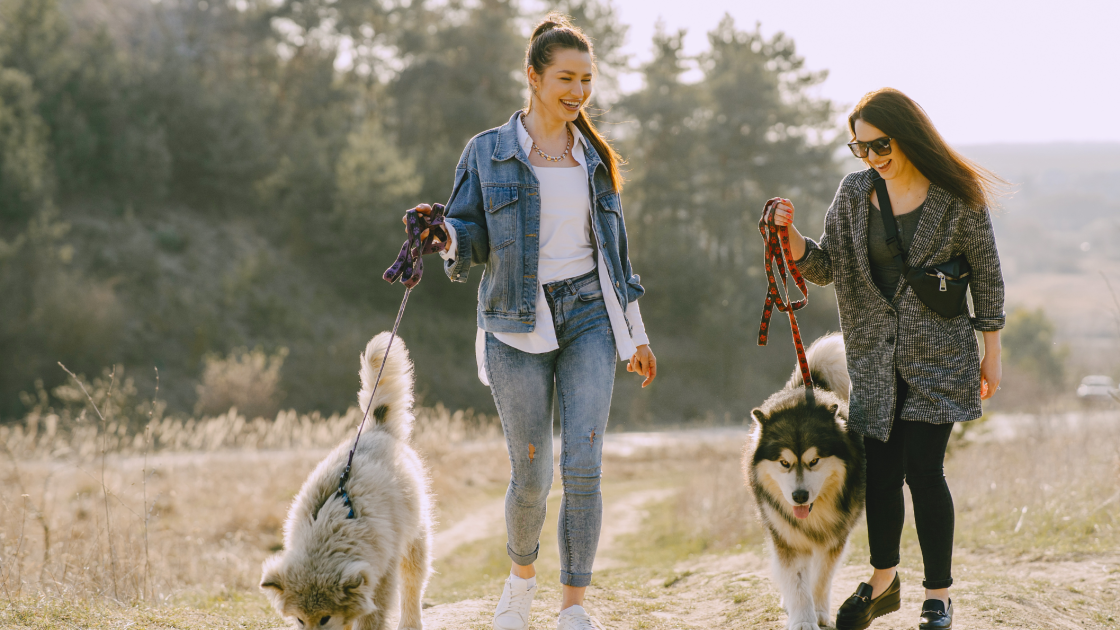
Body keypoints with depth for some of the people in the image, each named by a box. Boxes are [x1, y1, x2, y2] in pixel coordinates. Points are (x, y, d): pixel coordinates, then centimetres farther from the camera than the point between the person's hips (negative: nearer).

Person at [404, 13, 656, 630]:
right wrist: (445, 237, -25)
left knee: (583, 468, -10)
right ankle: (520, 576, 30)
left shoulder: (595, 156, 11)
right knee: (531, 475, 0)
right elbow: (472, 238, -1)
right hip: (519, 325, -2)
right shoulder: (488, 153, 1)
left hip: (588, 320, 2)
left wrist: (636, 334, 15)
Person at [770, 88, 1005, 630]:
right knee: (879, 470, 5)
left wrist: (991, 354, 2)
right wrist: (791, 237, -17)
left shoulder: (957, 197, -7)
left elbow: (986, 275, 0)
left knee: (922, 467, -10)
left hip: (940, 354, -3)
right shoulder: (855, 192, 2)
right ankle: (882, 581, 28)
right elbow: (825, 267, 3)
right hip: (876, 356, 4)